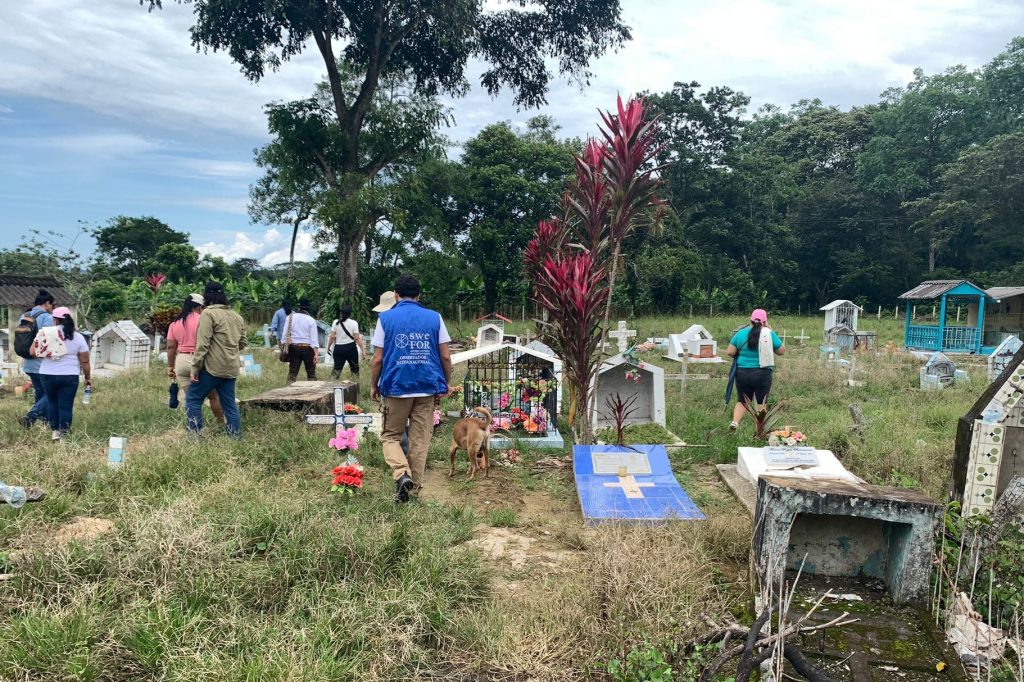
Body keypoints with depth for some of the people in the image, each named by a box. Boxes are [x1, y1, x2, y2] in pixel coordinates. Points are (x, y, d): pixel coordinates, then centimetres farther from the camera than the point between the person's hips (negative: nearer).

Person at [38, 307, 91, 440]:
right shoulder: (78, 337, -1)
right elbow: (84, 362, 1)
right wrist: (88, 378, 11)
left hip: (48, 375, 1)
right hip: (69, 376, -1)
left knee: (52, 402, 19)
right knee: (66, 405, 4)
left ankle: (54, 430, 21)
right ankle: (64, 434, 7)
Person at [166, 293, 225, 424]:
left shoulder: (175, 323, 8)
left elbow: (171, 347, 8)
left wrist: (170, 367, 14)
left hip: (181, 361, 5)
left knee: (187, 397, 9)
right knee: (213, 394, 8)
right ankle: (221, 422, 14)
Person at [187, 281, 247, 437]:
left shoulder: (209, 313, -9)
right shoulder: (237, 316, 13)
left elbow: (202, 343, -15)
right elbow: (243, 342, 18)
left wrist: (195, 367, -12)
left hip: (212, 367, -7)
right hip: (231, 369, 7)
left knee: (193, 399, 5)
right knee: (230, 405, 11)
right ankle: (236, 438, 11)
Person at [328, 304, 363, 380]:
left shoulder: (336, 322, 1)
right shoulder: (354, 323, -5)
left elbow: (332, 337, -1)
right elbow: (357, 338, -9)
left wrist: (328, 347, 11)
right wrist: (362, 349, -6)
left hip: (338, 348, 2)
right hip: (350, 348, -2)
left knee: (337, 368, 4)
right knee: (355, 368, 11)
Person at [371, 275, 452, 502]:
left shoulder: (386, 318, 0)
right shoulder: (434, 317, 4)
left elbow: (378, 359, -2)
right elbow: (445, 357, 2)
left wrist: (374, 385, 12)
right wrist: (445, 384, 14)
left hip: (396, 387, -1)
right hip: (427, 388, 2)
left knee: (390, 436, 12)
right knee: (420, 440, 10)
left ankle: (402, 473, -11)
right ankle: (414, 487, 14)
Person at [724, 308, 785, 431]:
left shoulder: (741, 333, -1)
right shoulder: (769, 334, -5)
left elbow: (729, 352, -1)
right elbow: (781, 351, 8)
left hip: (742, 373, 2)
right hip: (762, 374, -2)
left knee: (742, 401, 15)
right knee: (760, 403, 8)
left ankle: (735, 421, -5)